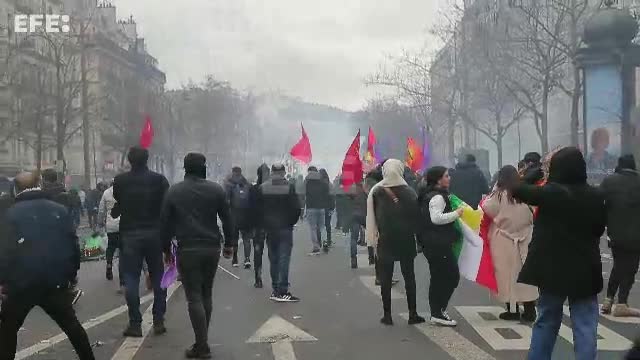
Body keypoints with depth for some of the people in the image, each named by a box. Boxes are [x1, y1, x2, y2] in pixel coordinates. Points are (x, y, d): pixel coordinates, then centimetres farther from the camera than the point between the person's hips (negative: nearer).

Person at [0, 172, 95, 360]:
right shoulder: (60, 210, 4)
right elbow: (73, 246, 2)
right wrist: (71, 276, 11)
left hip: (21, 284, -2)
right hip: (55, 282, 2)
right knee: (71, 324, 16)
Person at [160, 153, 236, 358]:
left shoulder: (174, 192, 1)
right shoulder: (216, 190, 3)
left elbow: (166, 223, 3)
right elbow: (227, 219, 3)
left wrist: (166, 248, 12)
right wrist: (230, 243, 10)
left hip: (187, 250, -2)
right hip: (212, 248, 3)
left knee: (194, 297, -1)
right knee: (206, 294, 15)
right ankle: (203, 340, 21)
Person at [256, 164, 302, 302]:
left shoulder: (262, 188, 1)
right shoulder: (289, 187, -8)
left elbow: (258, 209, 2)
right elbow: (296, 209, -8)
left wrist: (264, 224, 12)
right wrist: (291, 222, 7)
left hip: (269, 229, 3)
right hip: (285, 228, -3)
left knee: (273, 260, 12)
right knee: (284, 259, -3)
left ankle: (275, 289, 17)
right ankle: (282, 292, -6)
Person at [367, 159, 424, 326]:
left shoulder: (377, 192, -7)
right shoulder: (409, 192, -6)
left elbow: (373, 217, -4)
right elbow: (415, 217, -3)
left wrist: (374, 239, 3)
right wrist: (414, 233, 7)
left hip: (385, 240, 0)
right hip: (406, 240, 1)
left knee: (386, 278, 7)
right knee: (409, 276, 11)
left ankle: (387, 315, 9)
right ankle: (413, 314, 14)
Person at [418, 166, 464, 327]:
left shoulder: (428, 194, 17)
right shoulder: (437, 197, -15)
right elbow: (436, 218, -27)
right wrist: (456, 214, -19)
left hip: (432, 243, 11)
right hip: (439, 244, -11)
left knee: (438, 278, 14)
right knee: (452, 276, -6)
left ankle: (436, 312, 20)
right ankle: (439, 313, -2)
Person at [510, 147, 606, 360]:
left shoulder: (552, 192, -15)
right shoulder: (595, 197, -2)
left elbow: (519, 191, -8)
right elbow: (599, 229, 11)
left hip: (553, 268, -1)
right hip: (585, 270, 2)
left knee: (546, 321, 14)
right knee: (585, 326, 6)